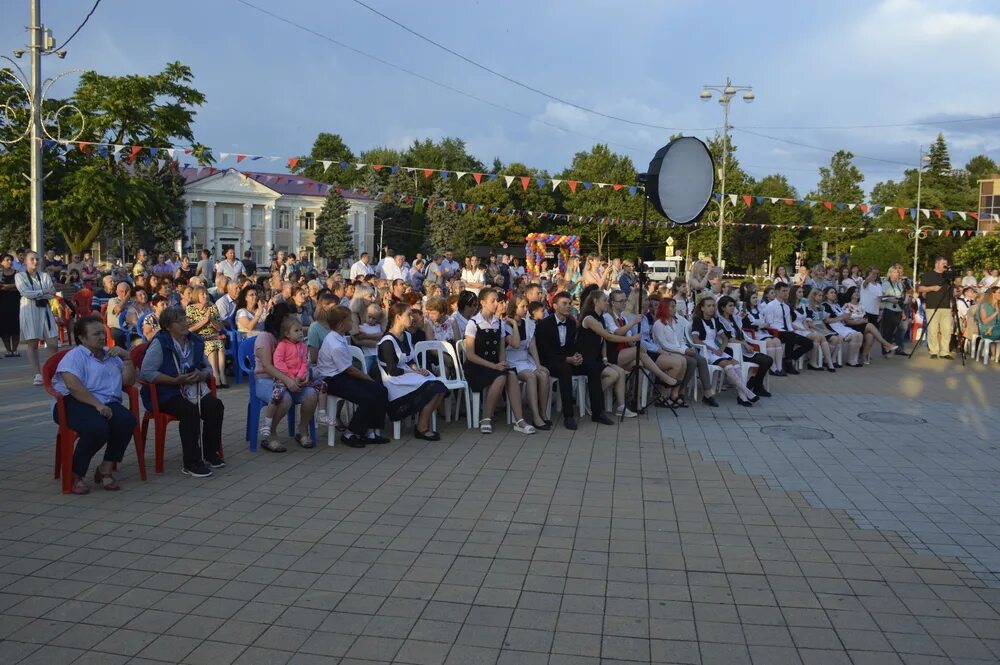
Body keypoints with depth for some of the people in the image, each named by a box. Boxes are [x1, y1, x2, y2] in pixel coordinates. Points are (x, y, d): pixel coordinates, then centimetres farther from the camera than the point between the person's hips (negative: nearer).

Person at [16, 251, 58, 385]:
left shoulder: (44, 275, 10)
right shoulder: (19, 276, 4)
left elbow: (52, 294, 0)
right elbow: (25, 292, -11)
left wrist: (35, 294, -11)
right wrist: (43, 291, -8)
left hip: (44, 309, 2)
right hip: (29, 310, -2)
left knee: (52, 343, -5)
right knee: (33, 343, 0)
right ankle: (38, 374, 5)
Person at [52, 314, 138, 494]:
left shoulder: (112, 356, 25)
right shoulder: (75, 356, 4)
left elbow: (129, 381, 20)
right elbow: (73, 386, -13)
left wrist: (127, 358, 7)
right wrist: (97, 405, -21)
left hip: (107, 403, 6)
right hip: (76, 403, -5)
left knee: (127, 420, -28)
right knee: (98, 428, -36)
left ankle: (106, 469, -12)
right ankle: (75, 474, -12)